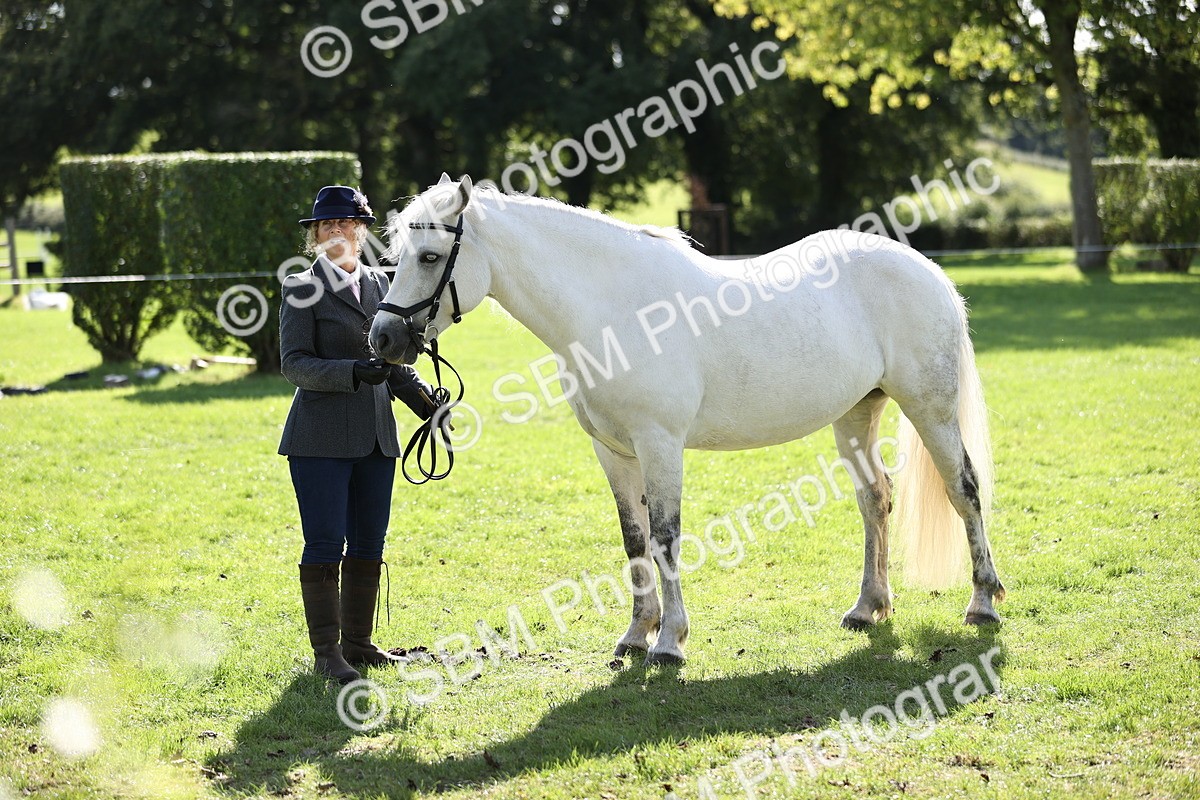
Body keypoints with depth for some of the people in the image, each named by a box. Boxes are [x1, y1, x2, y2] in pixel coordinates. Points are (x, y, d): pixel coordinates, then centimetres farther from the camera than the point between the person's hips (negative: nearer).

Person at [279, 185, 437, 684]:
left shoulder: (378, 284, 14)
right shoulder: (303, 290, -4)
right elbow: (294, 363, -11)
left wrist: (419, 395, 4)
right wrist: (354, 373, -24)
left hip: (376, 437, 6)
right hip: (322, 438, -6)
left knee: (368, 545, 10)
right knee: (325, 545, -5)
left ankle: (357, 642, 20)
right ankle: (326, 652, 1)